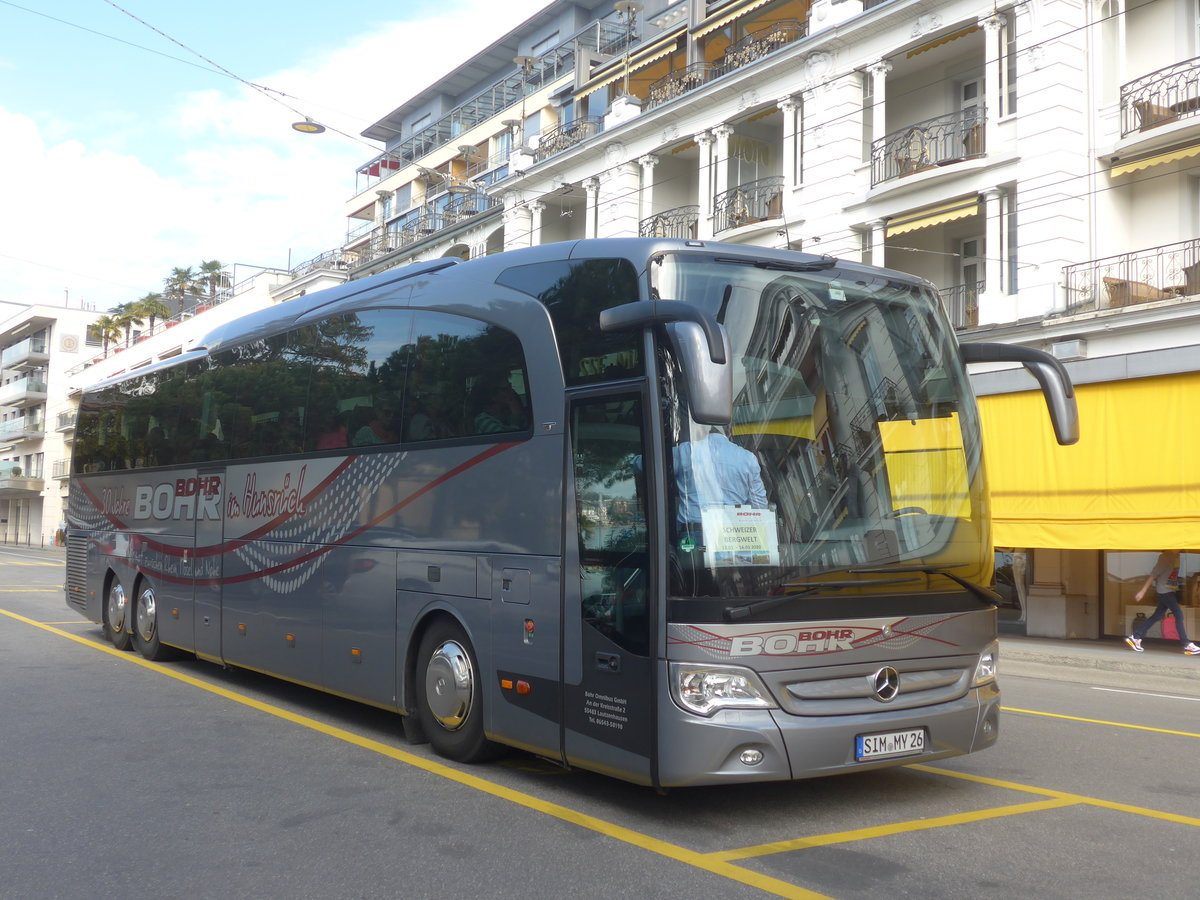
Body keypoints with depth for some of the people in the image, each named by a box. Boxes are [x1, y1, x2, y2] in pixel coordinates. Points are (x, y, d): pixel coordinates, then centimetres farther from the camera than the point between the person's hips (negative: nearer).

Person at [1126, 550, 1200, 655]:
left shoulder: (1176, 556, 9)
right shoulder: (1166, 557, -16)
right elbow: (1153, 574, -15)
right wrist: (1143, 591, -15)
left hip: (1172, 590, 9)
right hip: (1165, 590, -9)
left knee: (1157, 616, 9)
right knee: (1179, 615, -10)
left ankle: (1135, 637, 14)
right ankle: (1187, 646, -7)